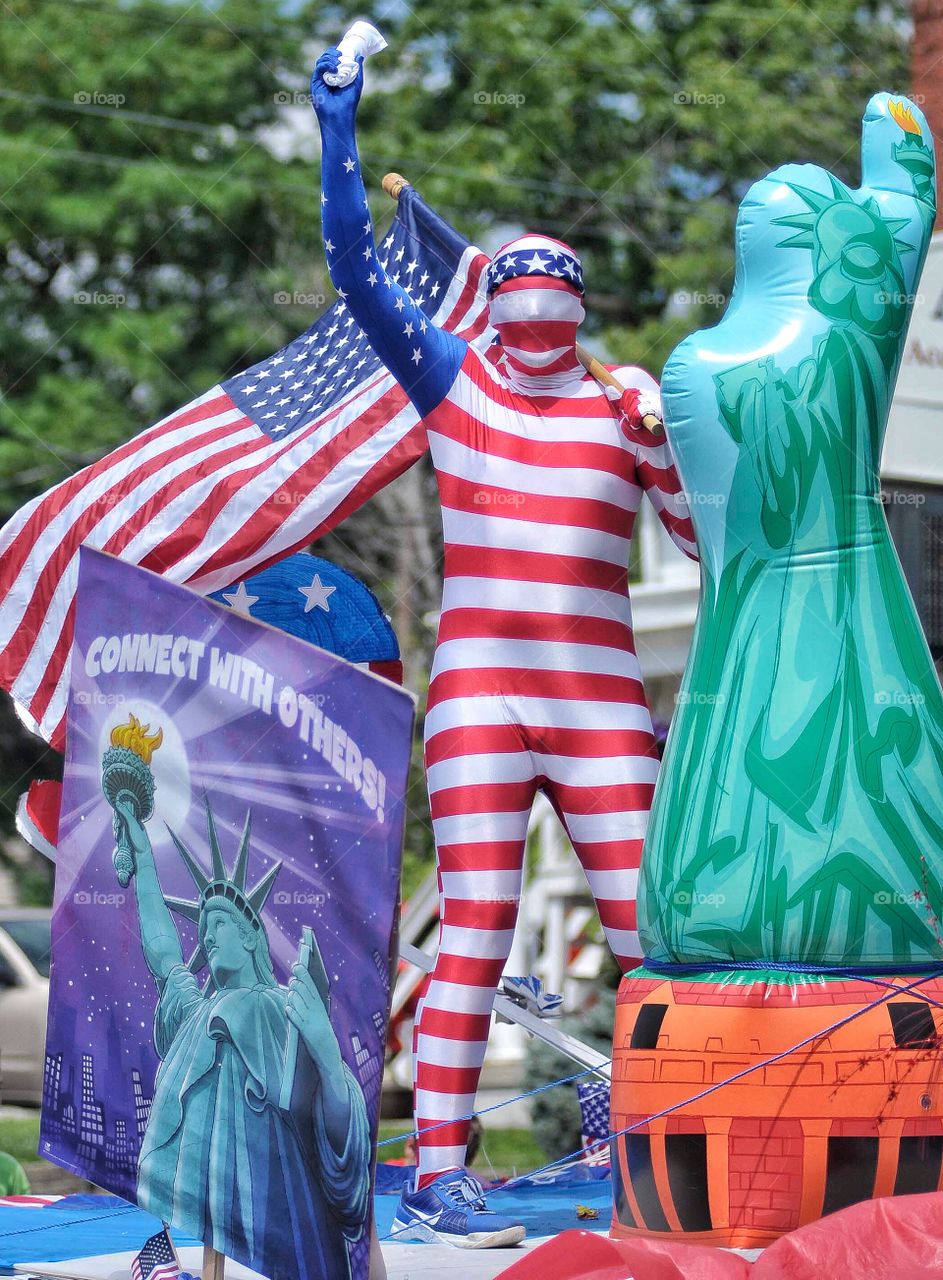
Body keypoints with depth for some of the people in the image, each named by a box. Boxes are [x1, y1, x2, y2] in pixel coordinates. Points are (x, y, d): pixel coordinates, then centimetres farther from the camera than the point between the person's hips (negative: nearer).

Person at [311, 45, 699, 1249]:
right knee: (471, 938, -5)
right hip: (477, 694, -1)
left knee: (652, 935, -4)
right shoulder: (454, 381, 9)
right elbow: (355, 270, 0)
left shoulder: (626, 407, 9)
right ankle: (435, 1176, -3)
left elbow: (713, 535, 7)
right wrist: (339, 133, -7)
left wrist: (665, 444, -8)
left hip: (600, 699, 1)